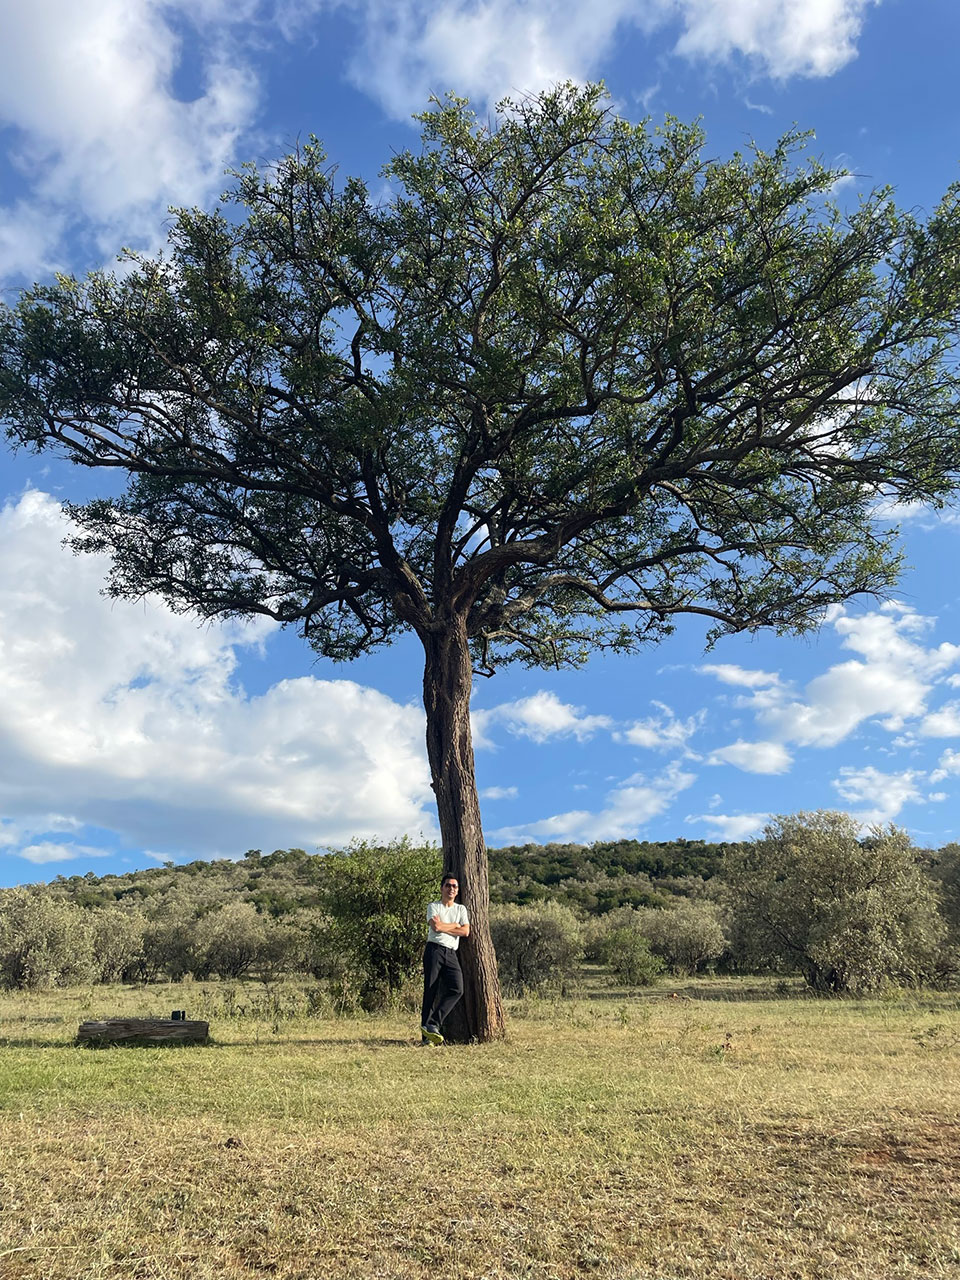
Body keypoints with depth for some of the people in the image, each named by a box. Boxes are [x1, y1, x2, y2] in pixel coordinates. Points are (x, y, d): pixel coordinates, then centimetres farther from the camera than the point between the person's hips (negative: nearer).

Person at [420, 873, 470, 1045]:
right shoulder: (433, 906, 8)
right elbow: (436, 926, -12)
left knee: (457, 989, -14)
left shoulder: (461, 909, 19)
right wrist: (455, 925, 2)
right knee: (431, 991, -7)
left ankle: (432, 1024, -8)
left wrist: (443, 926, -2)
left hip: (451, 954, 4)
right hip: (434, 949, -4)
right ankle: (426, 1035, -3)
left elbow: (466, 932, 3)